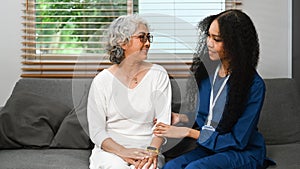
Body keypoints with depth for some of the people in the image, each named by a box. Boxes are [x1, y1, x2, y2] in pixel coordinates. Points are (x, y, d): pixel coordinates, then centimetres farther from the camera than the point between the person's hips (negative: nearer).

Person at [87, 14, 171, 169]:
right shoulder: (101, 81, 1)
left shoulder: (158, 75, 5)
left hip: (146, 149, 0)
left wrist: (152, 150, -20)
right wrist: (123, 152, -20)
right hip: (111, 149, 0)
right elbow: (96, 132, -3)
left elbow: (163, 121, -1)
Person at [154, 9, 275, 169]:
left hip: (244, 152, -5)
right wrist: (181, 117, -4)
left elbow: (238, 141, -15)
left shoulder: (254, 85, -17)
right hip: (207, 145, 5)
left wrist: (188, 132, -17)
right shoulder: (207, 69, 2)